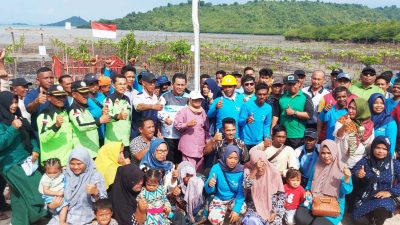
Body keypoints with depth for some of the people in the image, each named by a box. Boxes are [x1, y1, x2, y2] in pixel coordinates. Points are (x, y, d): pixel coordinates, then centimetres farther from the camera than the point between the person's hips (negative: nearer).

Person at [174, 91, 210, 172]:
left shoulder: (202, 112, 15)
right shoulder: (183, 111, -2)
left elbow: (206, 128, 21)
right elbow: (176, 125, -7)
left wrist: (207, 141, 15)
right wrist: (187, 124, -21)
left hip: (200, 147, 6)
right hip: (188, 147, -5)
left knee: (199, 171, 12)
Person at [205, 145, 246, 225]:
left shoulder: (241, 171, -16)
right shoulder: (217, 168, -20)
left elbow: (241, 192, -12)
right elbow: (208, 191, -18)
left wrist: (236, 209, -24)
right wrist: (209, 184, -42)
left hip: (234, 199, 1)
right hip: (219, 199, -1)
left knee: (242, 209, -30)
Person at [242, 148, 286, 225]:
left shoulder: (274, 173, -6)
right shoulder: (248, 170, -6)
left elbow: (281, 195, -1)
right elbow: (246, 186, -23)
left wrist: (275, 212, -9)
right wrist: (255, 169, -27)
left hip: (272, 208, 1)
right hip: (255, 209, -1)